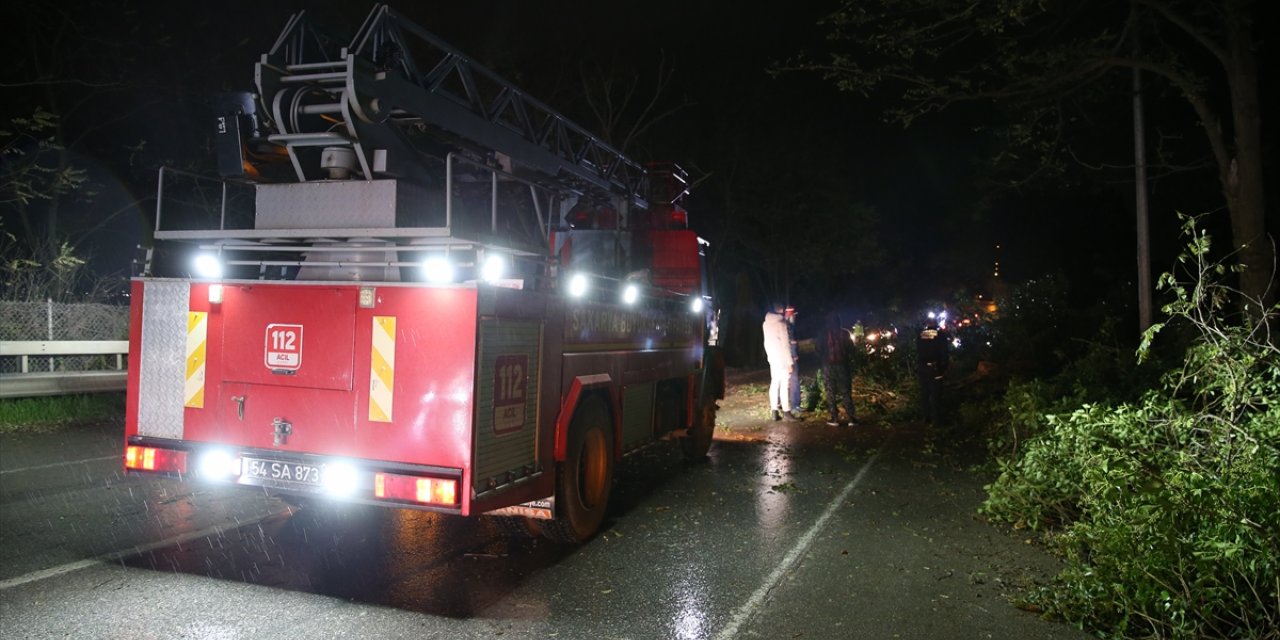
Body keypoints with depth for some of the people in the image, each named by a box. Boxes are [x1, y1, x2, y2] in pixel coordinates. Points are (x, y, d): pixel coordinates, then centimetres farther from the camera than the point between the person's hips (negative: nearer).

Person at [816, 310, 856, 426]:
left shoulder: (823, 334, -6)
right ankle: (851, 418, 3)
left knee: (831, 392, 6)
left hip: (828, 366, -1)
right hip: (843, 365, 1)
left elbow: (818, 350, 1)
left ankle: (834, 418, 4)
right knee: (846, 392, 6)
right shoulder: (844, 333, -4)